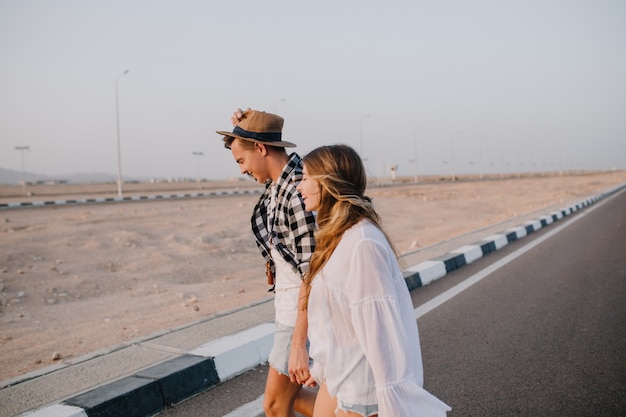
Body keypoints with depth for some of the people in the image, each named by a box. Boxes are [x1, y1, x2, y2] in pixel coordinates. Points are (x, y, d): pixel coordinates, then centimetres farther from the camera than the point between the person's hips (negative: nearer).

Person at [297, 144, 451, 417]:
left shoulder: (362, 243, -26)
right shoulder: (338, 236, 3)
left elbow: (380, 327, -26)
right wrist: (322, 365, 17)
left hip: (363, 380, -9)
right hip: (340, 371, 9)